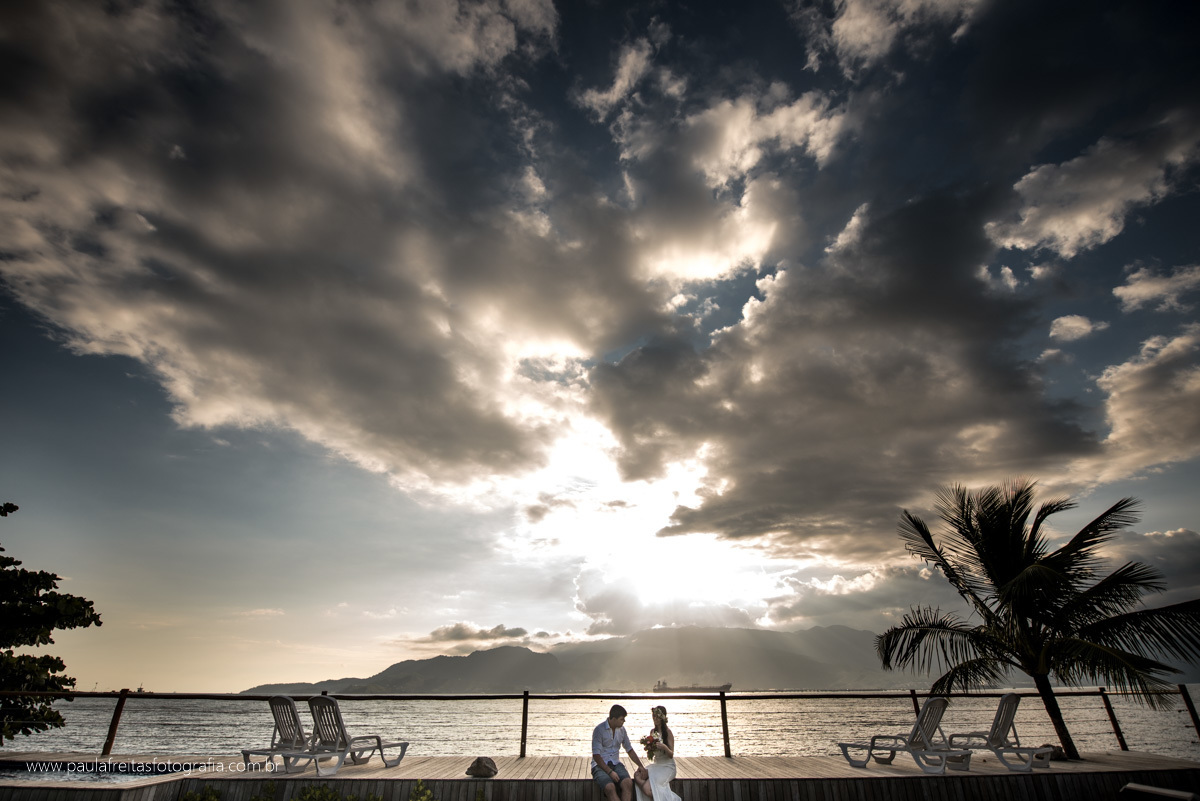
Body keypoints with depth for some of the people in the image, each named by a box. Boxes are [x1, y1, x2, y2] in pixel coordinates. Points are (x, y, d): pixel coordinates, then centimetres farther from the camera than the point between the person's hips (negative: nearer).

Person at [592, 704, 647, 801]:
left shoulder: (621, 729, 8)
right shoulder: (599, 730, -11)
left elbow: (629, 750, 18)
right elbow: (596, 755, -13)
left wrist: (640, 765, 5)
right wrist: (610, 772, -19)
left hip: (616, 764, 5)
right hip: (600, 765, -4)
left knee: (628, 783, -28)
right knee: (610, 787, -35)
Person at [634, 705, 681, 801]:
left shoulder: (668, 732, -7)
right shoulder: (653, 732, 10)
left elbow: (671, 755, -8)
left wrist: (664, 747, -28)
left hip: (667, 765, -6)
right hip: (655, 764, 6)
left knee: (648, 789, -25)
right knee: (637, 775, -22)